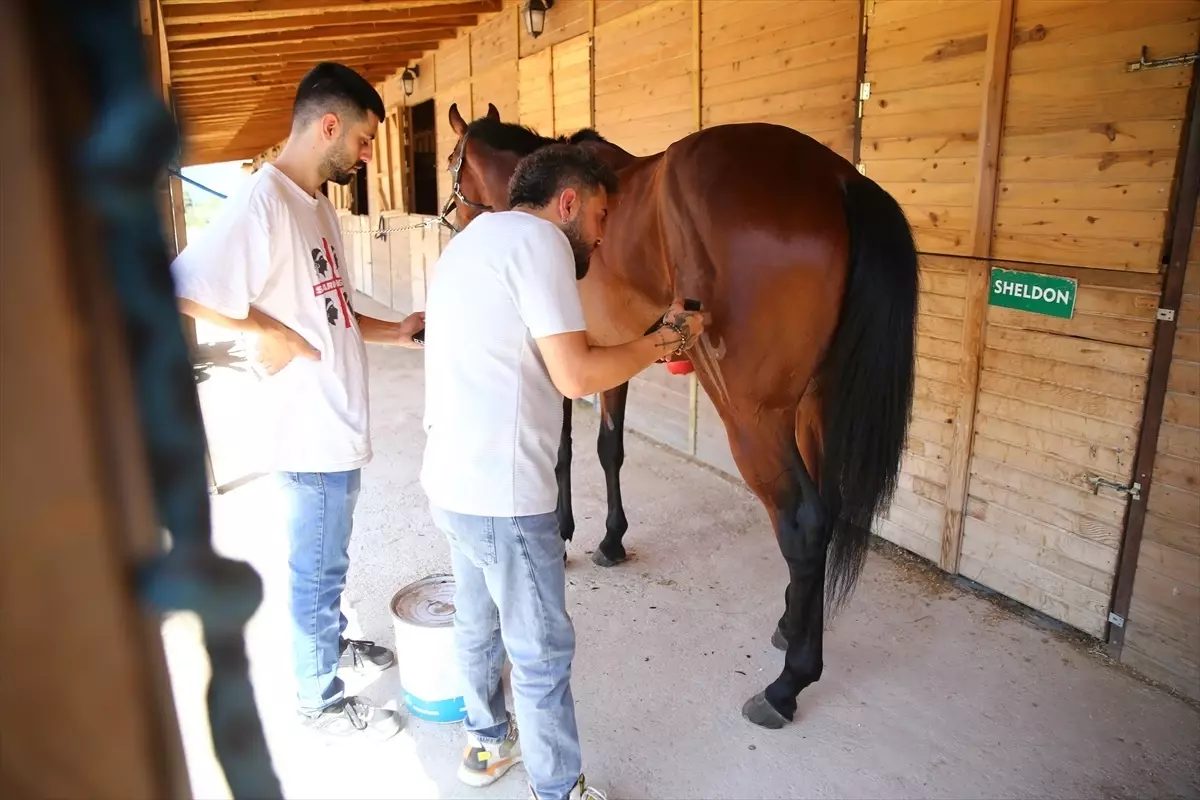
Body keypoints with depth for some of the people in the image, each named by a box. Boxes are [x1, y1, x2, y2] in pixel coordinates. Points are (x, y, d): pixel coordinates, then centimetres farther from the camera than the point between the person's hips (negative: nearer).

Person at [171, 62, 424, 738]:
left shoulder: (318, 203, 9)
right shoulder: (263, 202, -21)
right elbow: (175, 289, -28)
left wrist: (402, 330, 3)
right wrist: (268, 332, -20)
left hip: (340, 425, 9)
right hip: (310, 433, -9)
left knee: (329, 558, 26)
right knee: (318, 569, 9)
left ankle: (335, 640, 48)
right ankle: (321, 699, 29)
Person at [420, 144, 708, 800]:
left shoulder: (471, 240, 18)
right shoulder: (537, 238, -12)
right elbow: (576, 376, -20)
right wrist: (666, 340, -5)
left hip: (452, 480, 10)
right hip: (502, 494, -10)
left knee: (478, 624, 25)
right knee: (542, 652, 6)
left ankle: (487, 743, 45)